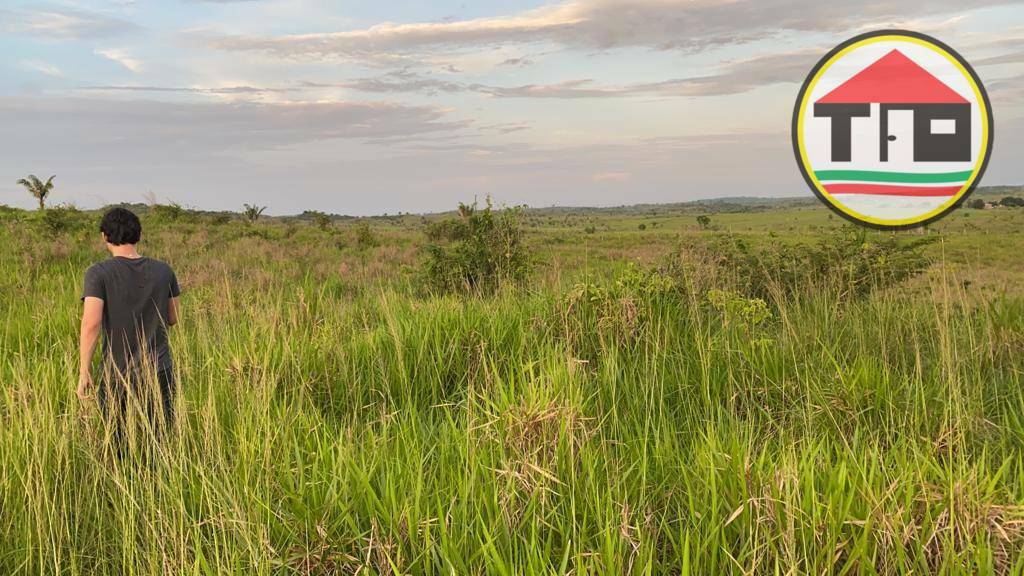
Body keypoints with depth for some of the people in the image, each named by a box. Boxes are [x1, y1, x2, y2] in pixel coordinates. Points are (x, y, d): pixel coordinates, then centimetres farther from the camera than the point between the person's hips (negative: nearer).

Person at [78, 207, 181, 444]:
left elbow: (91, 323, -19)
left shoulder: (99, 273, -10)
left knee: (116, 442, 13)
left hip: (117, 374, -2)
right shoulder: (163, 271, 0)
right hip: (160, 370, 2)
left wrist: (84, 373, -12)